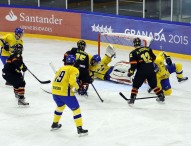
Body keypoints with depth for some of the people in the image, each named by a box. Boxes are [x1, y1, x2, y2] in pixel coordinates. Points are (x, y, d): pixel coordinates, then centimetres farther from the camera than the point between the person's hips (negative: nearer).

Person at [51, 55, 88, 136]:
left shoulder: (61, 68, 20)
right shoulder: (74, 70, -1)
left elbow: (56, 79, 17)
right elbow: (72, 81, -16)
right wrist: (76, 87, 4)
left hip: (55, 90, 7)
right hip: (65, 93, -7)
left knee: (60, 106, 33)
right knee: (76, 109, 4)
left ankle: (55, 124, 43)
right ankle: (80, 129, 1)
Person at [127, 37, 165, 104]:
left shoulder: (133, 53, -3)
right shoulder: (148, 49, 10)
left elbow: (133, 65, -9)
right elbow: (154, 58, 18)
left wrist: (130, 72, 3)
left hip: (141, 71, -4)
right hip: (151, 70, 4)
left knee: (136, 85, 8)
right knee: (153, 85, 20)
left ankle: (132, 99, 2)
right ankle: (161, 96, 24)